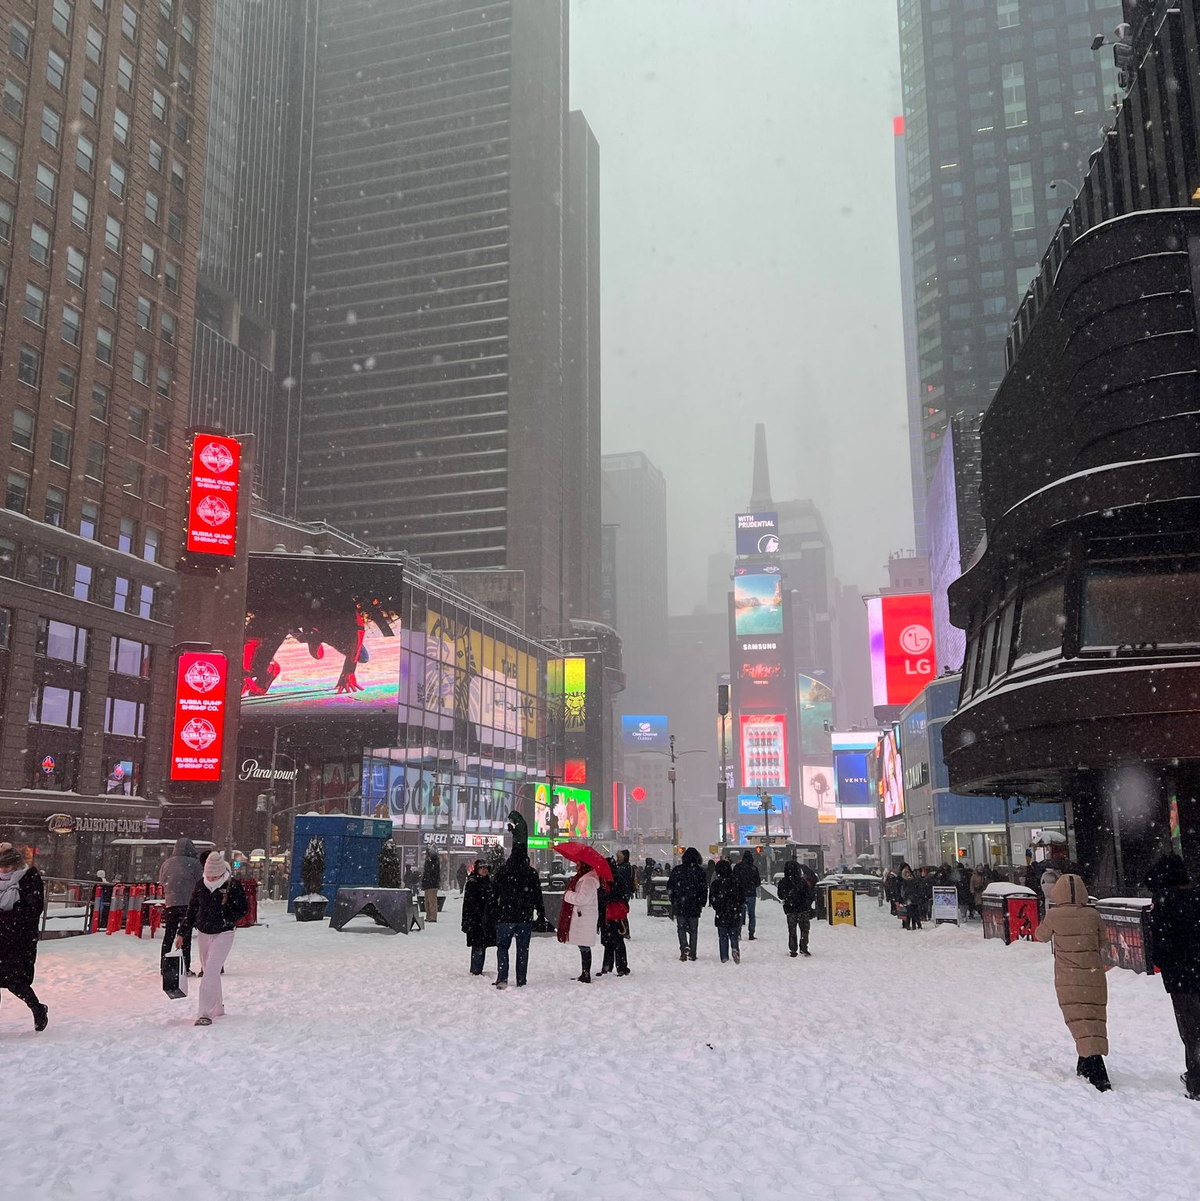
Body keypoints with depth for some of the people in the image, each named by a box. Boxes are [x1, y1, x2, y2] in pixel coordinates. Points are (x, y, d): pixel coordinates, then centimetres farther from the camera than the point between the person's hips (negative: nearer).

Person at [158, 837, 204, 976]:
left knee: (168, 935, 12)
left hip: (169, 903, 3)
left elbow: (161, 882, 13)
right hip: (188, 903, -3)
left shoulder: (166, 863, 7)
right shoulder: (194, 863, -6)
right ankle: (186, 967, 0)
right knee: (186, 936, 2)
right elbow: (200, 884, -5)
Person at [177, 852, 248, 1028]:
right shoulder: (200, 885, -1)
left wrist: (225, 922, -14)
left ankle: (205, 1013, -12)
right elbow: (191, 910, 8)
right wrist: (182, 933, 8)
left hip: (223, 935, -5)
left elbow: (243, 909, -5)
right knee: (209, 972, 14)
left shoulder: (233, 886, -14)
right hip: (204, 934, 5)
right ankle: (217, 1008, 30)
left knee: (210, 972, -14)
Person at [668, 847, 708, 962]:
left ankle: (684, 947, -16)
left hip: (679, 905, 0)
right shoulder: (699, 871, -4)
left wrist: (673, 900, 17)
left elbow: (669, 886, 2)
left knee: (681, 927, 7)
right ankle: (692, 953, 12)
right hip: (694, 905, 0)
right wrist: (702, 903, 9)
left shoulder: (677, 870, -3)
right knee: (693, 930, 11)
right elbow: (704, 888, -2)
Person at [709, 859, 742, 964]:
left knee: (722, 937, 9)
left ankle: (724, 957, 6)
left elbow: (712, 899, -3)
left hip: (721, 916, -1)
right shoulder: (736, 883, -4)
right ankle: (734, 949, -13)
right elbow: (742, 899, 2)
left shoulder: (715, 883, -8)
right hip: (735, 915, 1)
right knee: (734, 936, 13)